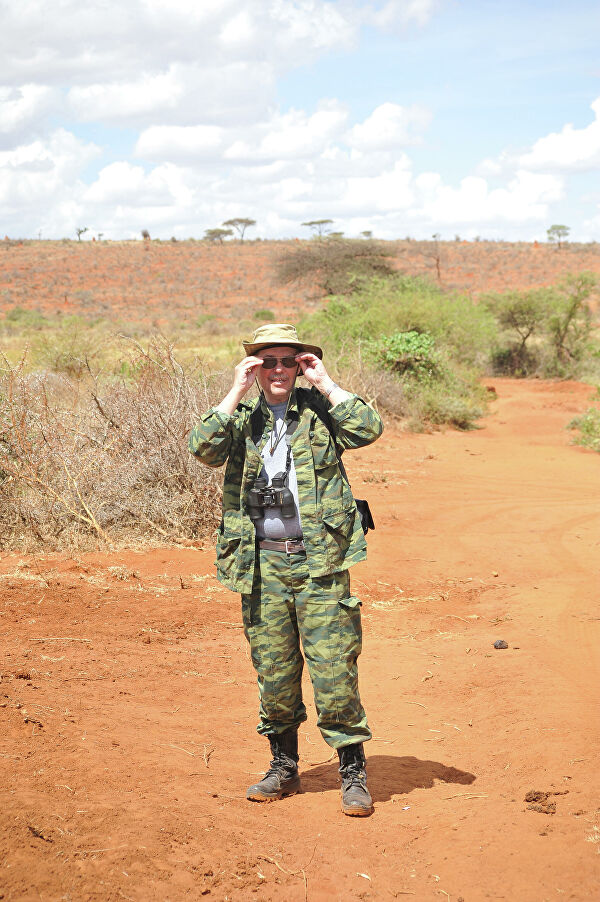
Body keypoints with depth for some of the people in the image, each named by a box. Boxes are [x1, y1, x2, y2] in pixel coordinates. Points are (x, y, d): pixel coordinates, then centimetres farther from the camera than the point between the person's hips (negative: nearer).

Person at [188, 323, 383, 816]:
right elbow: (203, 447, -9)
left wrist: (325, 383, -7)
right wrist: (237, 393, -8)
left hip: (319, 559, -2)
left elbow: (369, 428, -12)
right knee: (274, 670, 10)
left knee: (334, 670, -4)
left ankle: (354, 774, 7)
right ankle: (284, 768, 25)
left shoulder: (319, 409, 5)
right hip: (263, 563, 2)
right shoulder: (241, 415, 10)